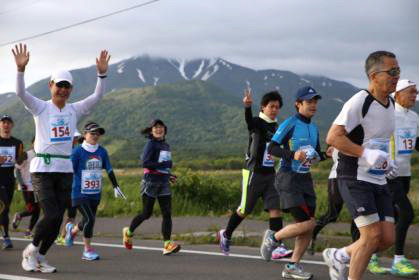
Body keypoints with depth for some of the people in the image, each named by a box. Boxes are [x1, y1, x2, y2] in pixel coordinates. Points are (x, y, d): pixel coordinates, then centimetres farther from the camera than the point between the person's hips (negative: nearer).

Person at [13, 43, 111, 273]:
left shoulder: (74, 110, 9)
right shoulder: (40, 108, -1)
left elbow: (97, 96, -1)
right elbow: (21, 93, -17)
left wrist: (102, 73, -15)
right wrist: (21, 69, -32)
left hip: (65, 170, 4)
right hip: (42, 168, -4)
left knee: (57, 219, 4)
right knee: (52, 216, -15)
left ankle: (40, 257, 19)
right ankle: (31, 249, 9)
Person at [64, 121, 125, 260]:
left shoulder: (102, 151, 5)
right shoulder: (78, 151, -9)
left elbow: (109, 170, 10)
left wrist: (116, 186, 8)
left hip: (95, 193, 6)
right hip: (80, 193, -6)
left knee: (89, 220, 14)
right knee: (90, 219, -16)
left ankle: (72, 229, 47)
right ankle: (87, 250, 0)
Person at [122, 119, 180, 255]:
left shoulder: (166, 145, 14)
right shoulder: (151, 144, -8)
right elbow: (145, 163, -18)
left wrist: (169, 175, 12)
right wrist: (164, 164, -21)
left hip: (163, 183, 6)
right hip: (151, 182, -6)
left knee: (167, 213, -6)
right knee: (147, 213, 2)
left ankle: (167, 244, -10)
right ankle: (128, 231, 28)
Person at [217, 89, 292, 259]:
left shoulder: (276, 127, 10)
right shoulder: (258, 123, -11)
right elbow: (249, 121, -36)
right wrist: (247, 106, -56)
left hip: (269, 174, 6)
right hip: (253, 173, -6)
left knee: (275, 208, -6)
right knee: (244, 209, 4)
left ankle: (278, 247, -9)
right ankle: (225, 235, 28)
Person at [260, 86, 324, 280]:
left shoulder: (314, 128, 12)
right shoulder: (290, 124, -10)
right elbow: (271, 148, -12)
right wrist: (293, 155, -25)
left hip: (305, 179, 8)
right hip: (288, 178, -8)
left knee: (308, 226, 3)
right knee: (307, 223, -16)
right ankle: (273, 237, 9)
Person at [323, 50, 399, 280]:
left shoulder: (390, 104, 11)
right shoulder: (359, 102, -16)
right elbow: (333, 138, -20)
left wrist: (386, 160, 11)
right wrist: (366, 154, -25)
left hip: (378, 181, 8)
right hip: (354, 178, -8)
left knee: (388, 238, 4)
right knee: (372, 235, -13)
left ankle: (338, 256, 24)